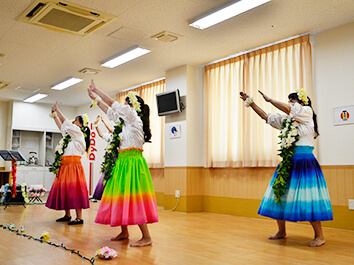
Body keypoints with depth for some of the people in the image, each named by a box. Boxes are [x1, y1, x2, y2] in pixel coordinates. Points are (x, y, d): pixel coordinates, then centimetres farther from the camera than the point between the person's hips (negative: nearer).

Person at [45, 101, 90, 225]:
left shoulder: (78, 133, -3)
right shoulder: (71, 134, 20)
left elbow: (66, 122, -2)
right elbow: (62, 126, 31)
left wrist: (57, 109, 6)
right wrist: (54, 114, 32)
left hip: (73, 165, -9)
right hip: (65, 165, 9)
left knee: (73, 189, -11)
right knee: (64, 189, 10)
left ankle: (79, 217, -9)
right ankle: (67, 215, 20)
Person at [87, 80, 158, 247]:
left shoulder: (134, 118, -6)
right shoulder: (126, 121, 18)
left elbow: (113, 104, -6)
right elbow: (110, 111, 28)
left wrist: (96, 90, 3)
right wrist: (94, 98, 32)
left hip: (132, 162, -10)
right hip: (123, 162, 10)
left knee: (132, 198, -12)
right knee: (122, 197, 12)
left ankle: (146, 237, -8)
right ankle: (124, 232, 23)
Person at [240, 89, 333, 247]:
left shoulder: (307, 112, -1)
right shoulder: (286, 120, 16)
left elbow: (287, 109, -15)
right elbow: (266, 116, 18)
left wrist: (269, 99, -5)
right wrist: (250, 103, 14)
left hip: (304, 162, -8)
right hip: (287, 163, 8)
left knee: (308, 199, -9)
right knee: (279, 195, 9)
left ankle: (319, 236, 4)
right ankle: (281, 231, 23)